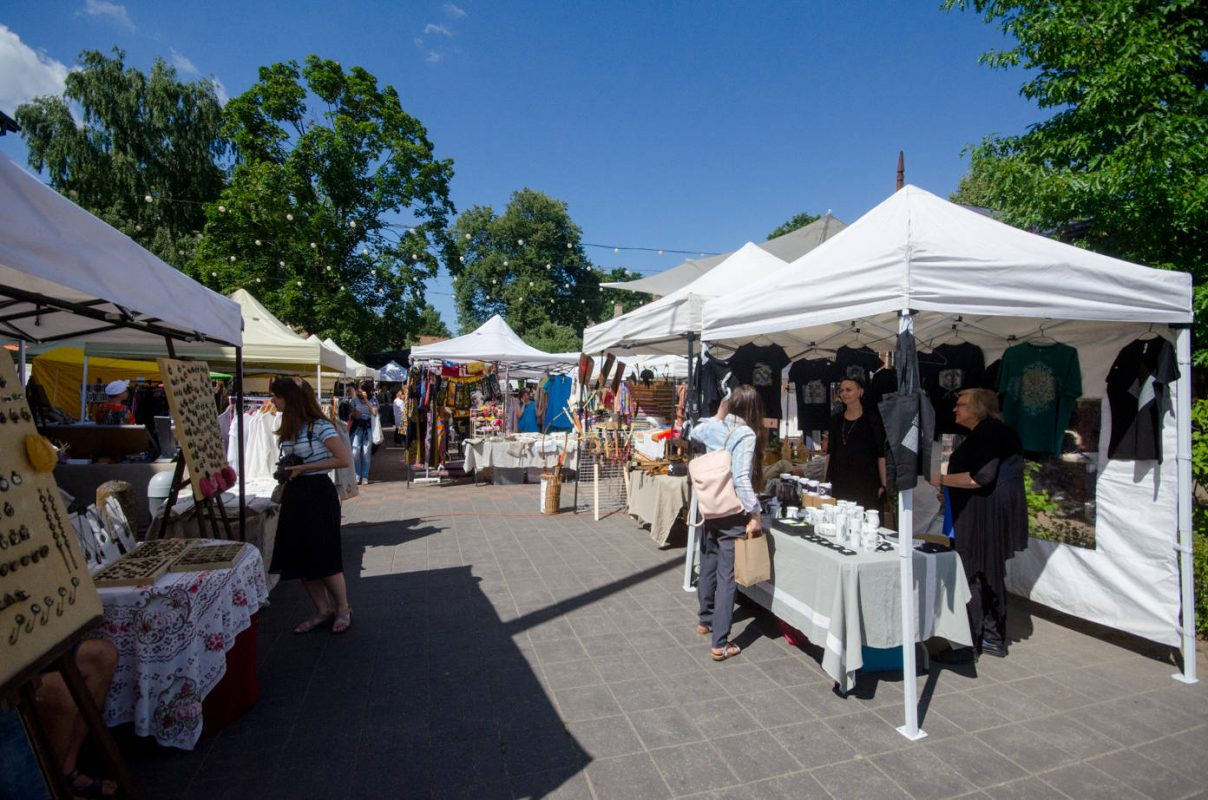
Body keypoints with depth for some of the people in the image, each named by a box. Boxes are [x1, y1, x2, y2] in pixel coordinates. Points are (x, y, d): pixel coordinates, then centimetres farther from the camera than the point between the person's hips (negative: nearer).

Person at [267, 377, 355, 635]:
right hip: (294, 495, 8)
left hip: (318, 494, -8)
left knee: (323, 558, -1)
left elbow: (345, 459, -20)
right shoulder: (288, 428, 11)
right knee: (299, 559, 10)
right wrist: (287, 471, 3)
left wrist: (304, 468, -18)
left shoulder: (319, 426, -14)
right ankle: (323, 611, 24)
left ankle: (343, 610, 18)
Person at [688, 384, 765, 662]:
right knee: (727, 576, 1)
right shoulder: (746, 434, -17)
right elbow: (741, 479, -23)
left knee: (708, 566, 21)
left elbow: (692, 434, 24)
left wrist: (717, 416, 21)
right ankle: (720, 644, 7)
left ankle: (705, 620, 40)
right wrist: (755, 514, -17)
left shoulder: (712, 427, 1)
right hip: (733, 514, -6)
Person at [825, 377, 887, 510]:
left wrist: (883, 485, -10)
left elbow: (881, 455, -4)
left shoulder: (872, 419, -1)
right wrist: (826, 481, 8)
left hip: (866, 483, -4)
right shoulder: (836, 420, 12)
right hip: (839, 482, 4)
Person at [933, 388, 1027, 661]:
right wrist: (950, 493, 17)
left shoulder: (989, 432, -16)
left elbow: (982, 477, -25)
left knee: (972, 577, -4)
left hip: (986, 518, -11)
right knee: (990, 576, 16)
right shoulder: (984, 433, 16)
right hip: (986, 516, 11)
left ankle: (969, 645, 5)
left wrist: (943, 480, -16)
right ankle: (993, 640, 28)